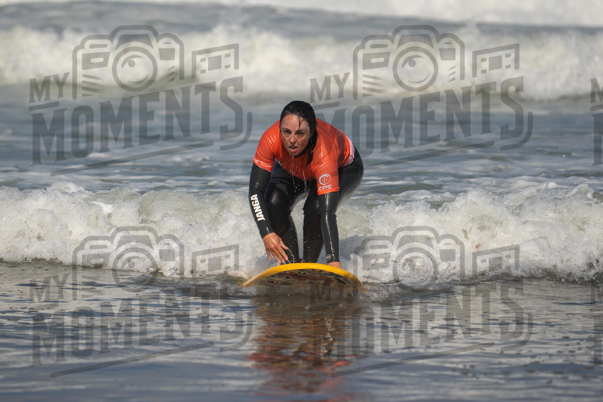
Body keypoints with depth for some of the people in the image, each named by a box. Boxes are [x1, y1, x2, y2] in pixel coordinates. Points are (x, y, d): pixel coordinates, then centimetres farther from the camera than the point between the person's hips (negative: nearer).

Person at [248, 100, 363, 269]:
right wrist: (266, 234, -43)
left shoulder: (324, 153, -45)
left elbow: (328, 214, -48)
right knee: (274, 204, -22)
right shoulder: (271, 139, -37)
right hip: (292, 169, 3)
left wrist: (333, 261, -58)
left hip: (343, 168, -3)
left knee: (316, 208, -30)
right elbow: (256, 190, -30)